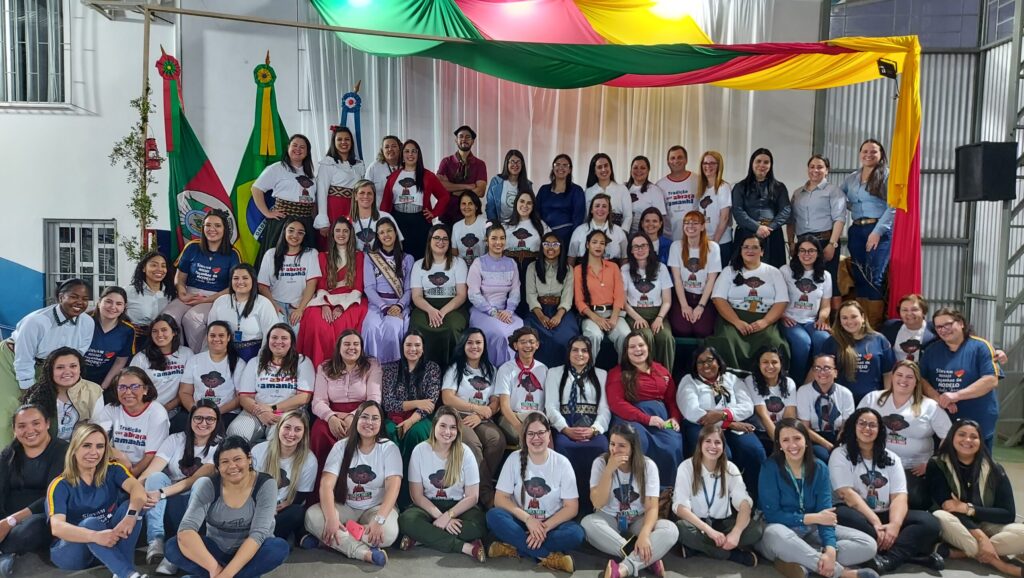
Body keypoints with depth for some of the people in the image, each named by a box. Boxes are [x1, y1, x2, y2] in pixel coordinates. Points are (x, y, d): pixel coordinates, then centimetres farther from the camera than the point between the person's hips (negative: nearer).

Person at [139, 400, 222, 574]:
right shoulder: (175, 440, 1)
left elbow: (195, 479, -19)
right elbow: (149, 473, -13)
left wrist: (162, 493, -32)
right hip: (170, 504, 2)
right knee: (156, 477, -24)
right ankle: (156, 541, -34)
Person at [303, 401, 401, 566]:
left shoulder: (389, 448, -6)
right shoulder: (342, 446, -2)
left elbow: (393, 487, -18)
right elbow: (326, 484, -14)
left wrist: (379, 519, -34)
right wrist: (331, 518, -30)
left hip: (376, 507, -1)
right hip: (345, 507, 1)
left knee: (388, 532, -34)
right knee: (312, 515, -27)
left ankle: (325, 537, -17)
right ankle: (365, 552, -31)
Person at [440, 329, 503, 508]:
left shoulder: (490, 370, 17)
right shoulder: (455, 368, 7)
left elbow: (495, 402, 8)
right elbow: (447, 399, -6)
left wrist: (480, 416, -11)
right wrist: (477, 408, -9)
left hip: (482, 420, 3)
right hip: (458, 417, -3)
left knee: (498, 440, -30)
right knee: (473, 443, -33)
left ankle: (482, 484, -18)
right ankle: (487, 493, -28)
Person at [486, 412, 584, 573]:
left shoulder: (562, 463, -5)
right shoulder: (515, 459, -4)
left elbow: (571, 507, -7)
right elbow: (500, 499, -8)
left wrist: (545, 527, -21)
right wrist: (528, 519, -21)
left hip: (552, 524, 0)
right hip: (521, 521, 1)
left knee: (576, 533, -31)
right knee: (494, 515, -30)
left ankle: (513, 548, -26)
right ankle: (548, 556, -29)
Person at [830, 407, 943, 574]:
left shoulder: (891, 458, 12)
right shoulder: (840, 455, 1)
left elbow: (899, 497, -2)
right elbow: (847, 494, -13)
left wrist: (894, 525, -23)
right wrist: (875, 522, -25)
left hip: (885, 516, 4)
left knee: (928, 522, -19)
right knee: (843, 516, -38)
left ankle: (888, 559, -36)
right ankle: (906, 553, -32)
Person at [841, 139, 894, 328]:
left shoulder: (886, 175, 0)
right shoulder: (851, 178, 15)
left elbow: (892, 206, -9)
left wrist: (877, 232, -15)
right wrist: (851, 206, 6)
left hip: (880, 231, -5)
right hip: (856, 231, 5)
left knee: (875, 279, -9)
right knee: (860, 278, 7)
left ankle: (875, 326, -6)